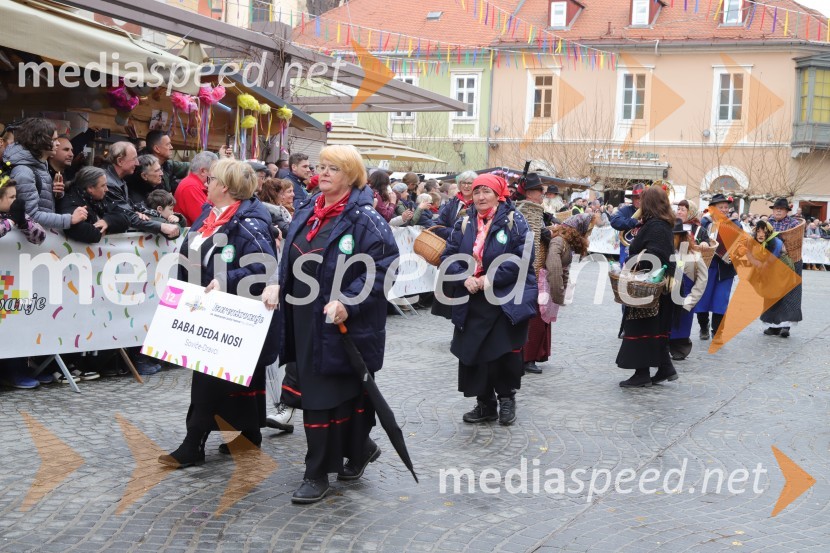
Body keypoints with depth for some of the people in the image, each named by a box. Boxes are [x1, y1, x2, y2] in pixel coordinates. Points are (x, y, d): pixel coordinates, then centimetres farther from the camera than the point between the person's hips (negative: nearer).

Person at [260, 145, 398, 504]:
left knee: (327, 395, 0)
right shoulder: (306, 214, 11)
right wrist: (277, 285, 1)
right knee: (311, 391, 14)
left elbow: (384, 267, -17)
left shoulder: (364, 219, -12)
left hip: (342, 326, -7)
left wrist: (347, 303, -25)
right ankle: (360, 449, 36)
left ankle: (318, 474, 13)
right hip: (304, 322, 7)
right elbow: (291, 260, 20)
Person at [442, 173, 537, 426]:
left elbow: (522, 258, -14)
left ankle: (506, 398, 22)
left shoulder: (514, 221, -5)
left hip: (506, 301, -4)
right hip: (472, 303, 4)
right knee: (472, 353, 5)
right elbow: (449, 256, 6)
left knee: (505, 353, 0)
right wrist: (464, 278, -13)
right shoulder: (463, 224, 8)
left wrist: (491, 278, -18)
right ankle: (485, 404, 19)